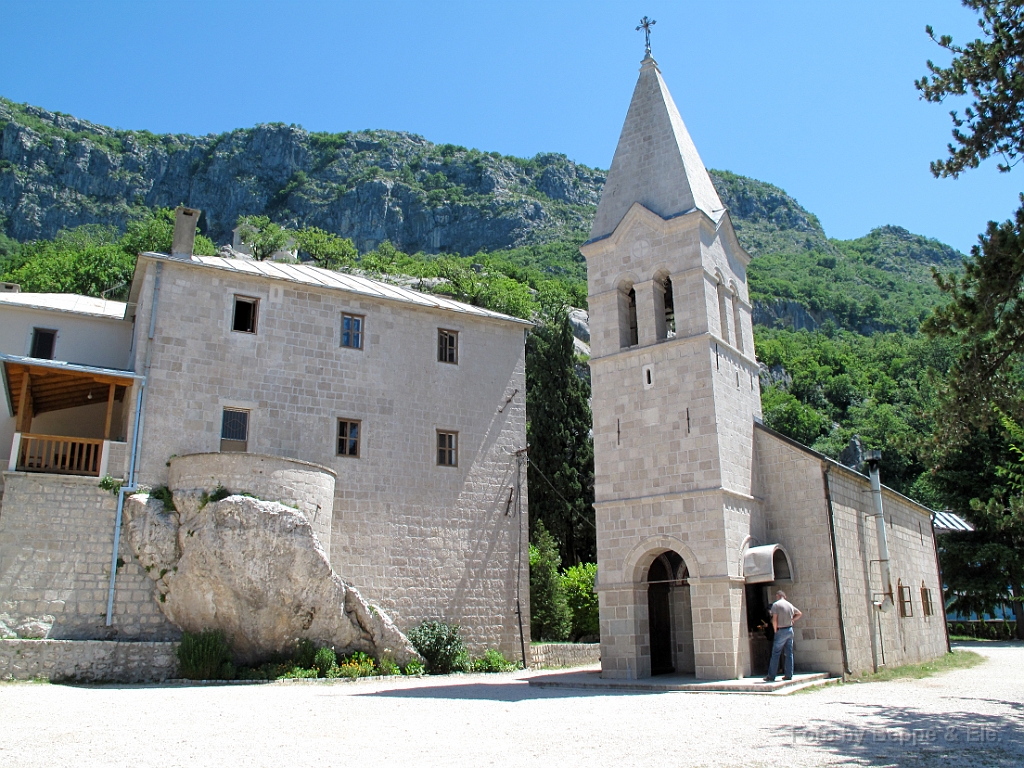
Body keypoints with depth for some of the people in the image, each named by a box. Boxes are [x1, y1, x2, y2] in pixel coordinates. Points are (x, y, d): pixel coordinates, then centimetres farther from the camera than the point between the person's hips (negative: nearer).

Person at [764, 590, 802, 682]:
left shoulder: (776, 604, -10)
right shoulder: (790, 604, 9)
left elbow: (774, 620, -16)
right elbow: (799, 614, 23)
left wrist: (775, 630, -5)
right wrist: (791, 620, 17)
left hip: (781, 631, -6)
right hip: (790, 630, 6)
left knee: (775, 654, -2)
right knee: (789, 654, 10)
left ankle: (771, 676, -1)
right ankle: (789, 675, 11)